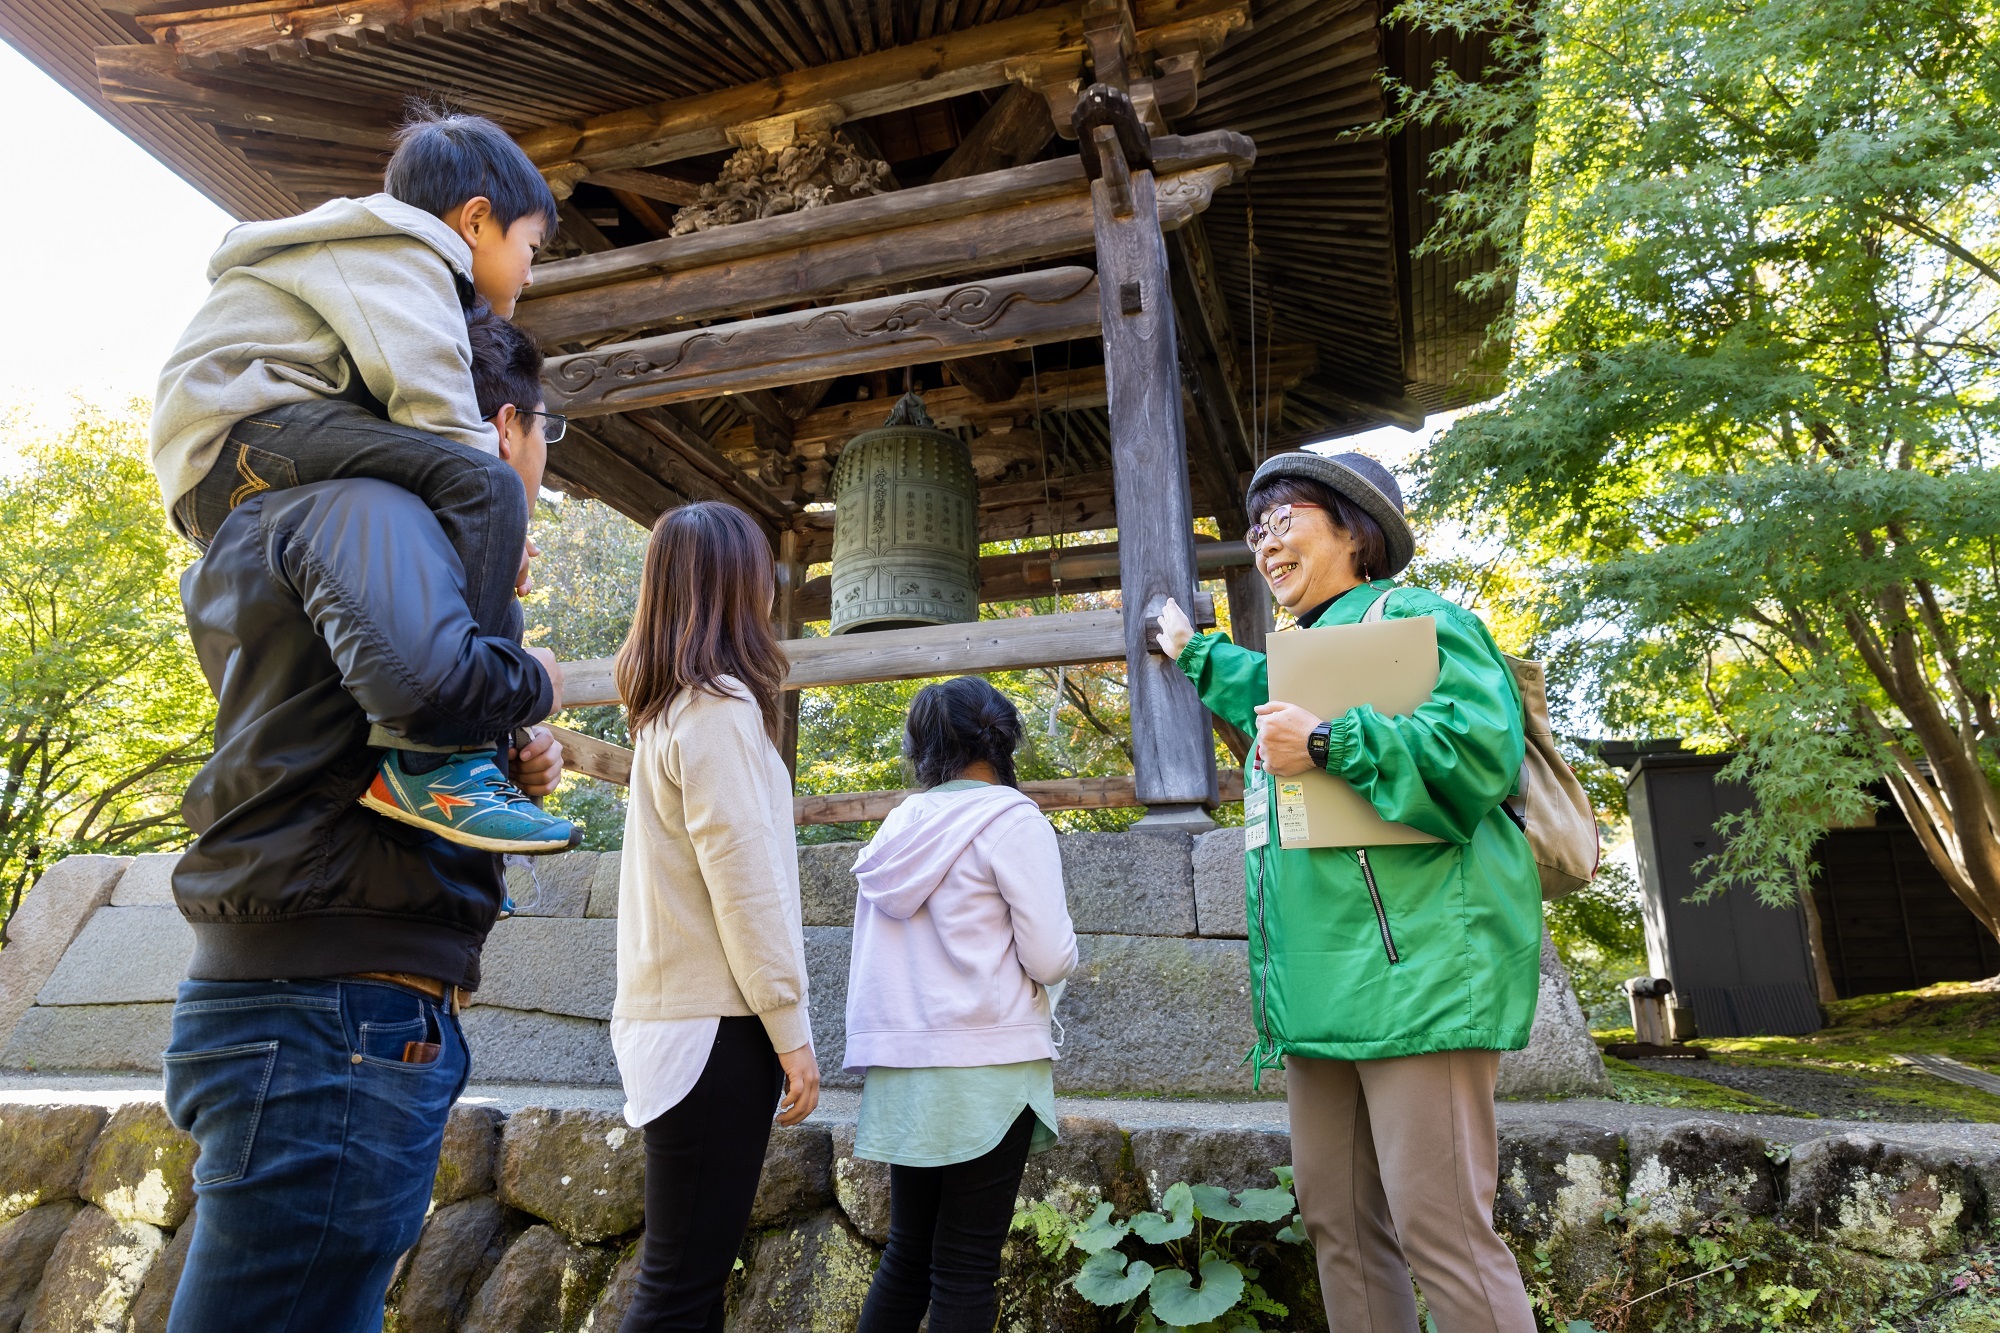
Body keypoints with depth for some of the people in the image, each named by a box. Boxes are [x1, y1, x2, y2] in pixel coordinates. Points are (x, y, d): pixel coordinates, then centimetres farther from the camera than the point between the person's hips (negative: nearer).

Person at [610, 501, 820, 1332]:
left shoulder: (666, 709, 14)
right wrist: (791, 1031, -12)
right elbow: (744, 880, -17)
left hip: (668, 1017, 9)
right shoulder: (720, 707, -13)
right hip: (714, 1024, -9)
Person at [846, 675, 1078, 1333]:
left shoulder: (900, 825, 10)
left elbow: (878, 955, 13)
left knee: (906, 1255, 16)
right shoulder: (1011, 819, -8)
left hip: (902, 1071, 6)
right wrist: (1062, 940, 8)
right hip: (984, 1069, -6)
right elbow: (1050, 959, -11)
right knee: (965, 1268, 2)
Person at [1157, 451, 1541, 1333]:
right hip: (1321, 984, 9)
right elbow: (1271, 699, 49)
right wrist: (1195, 654, 61)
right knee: (1337, 1223, 12)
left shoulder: (1413, 617, -3)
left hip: (1412, 964, -9)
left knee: (1440, 1229, -8)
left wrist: (1330, 744, -17)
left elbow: (1482, 746, -19)